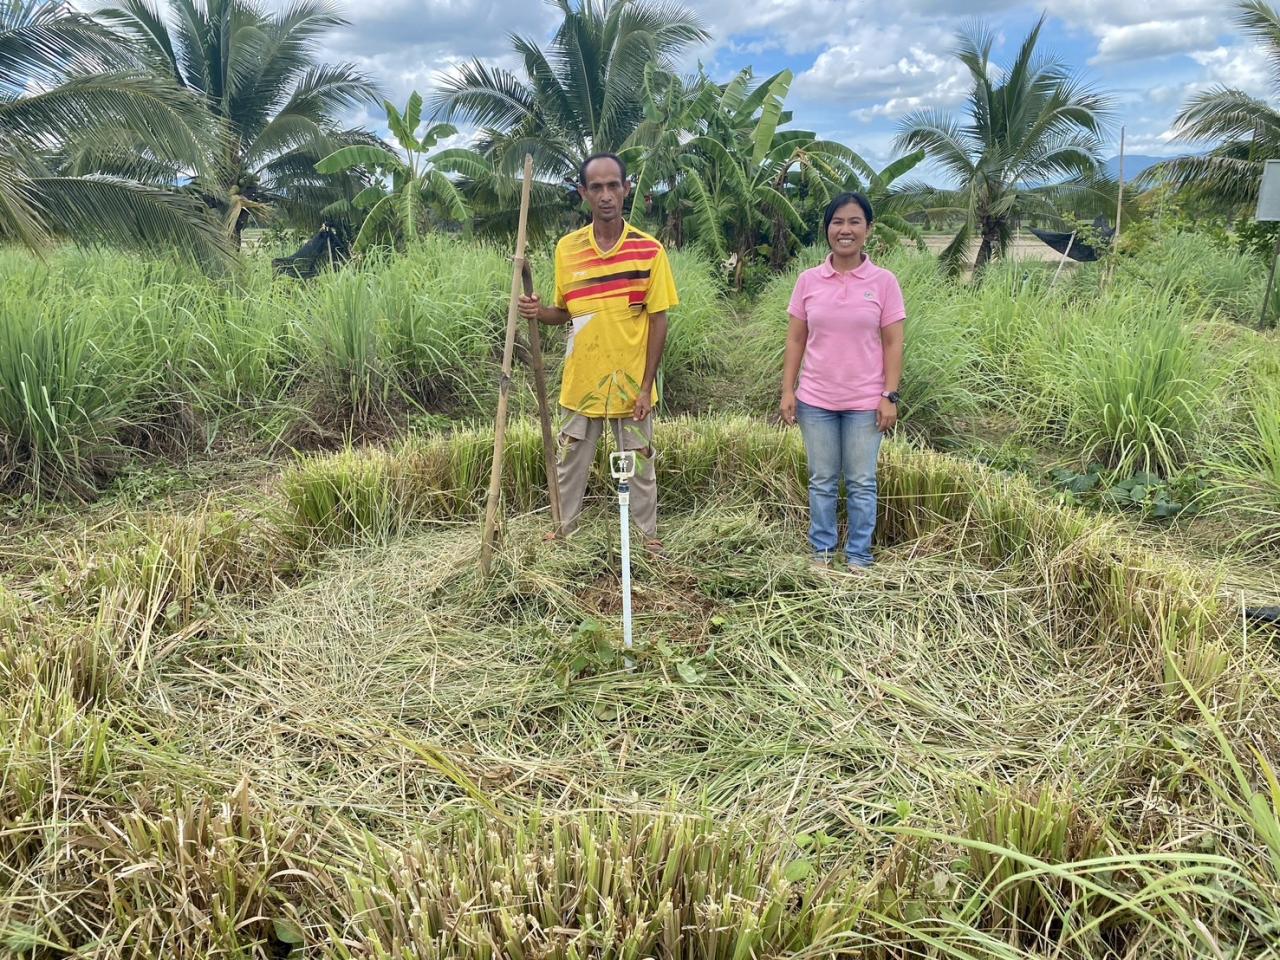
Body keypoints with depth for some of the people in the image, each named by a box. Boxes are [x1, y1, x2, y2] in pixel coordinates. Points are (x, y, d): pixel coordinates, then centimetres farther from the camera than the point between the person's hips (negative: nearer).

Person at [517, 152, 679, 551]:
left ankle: (649, 533, 30)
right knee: (571, 463, 15)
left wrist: (645, 386, -9)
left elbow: (658, 321, -6)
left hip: (631, 383, -2)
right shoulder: (566, 248, -1)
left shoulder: (649, 249, -8)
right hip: (581, 381, 2)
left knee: (640, 465, 13)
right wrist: (539, 312, -14)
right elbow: (566, 312, 9)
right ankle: (563, 528, 34)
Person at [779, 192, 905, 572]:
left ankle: (858, 556, 21)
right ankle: (822, 550, 25)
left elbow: (892, 343, -2)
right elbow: (795, 340, 4)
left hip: (865, 402, -1)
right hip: (816, 400, 2)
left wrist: (890, 396, -7)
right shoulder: (808, 281, 1)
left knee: (861, 484, 8)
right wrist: (787, 391, -1)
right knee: (822, 482, 12)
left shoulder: (884, 282, -3)